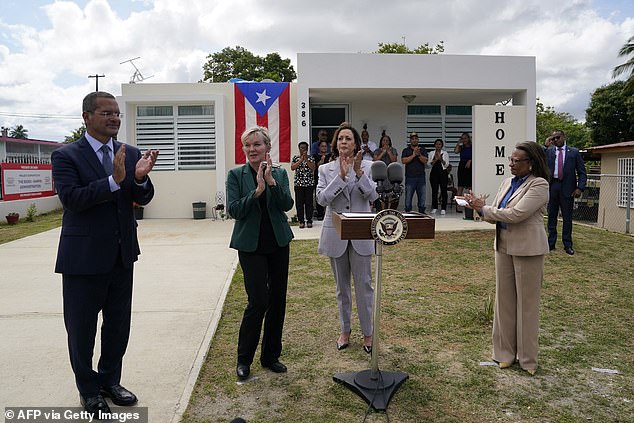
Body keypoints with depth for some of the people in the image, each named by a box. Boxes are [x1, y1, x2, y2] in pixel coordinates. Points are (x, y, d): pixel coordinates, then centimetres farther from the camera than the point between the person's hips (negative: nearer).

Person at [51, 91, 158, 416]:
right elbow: (71, 198, -20)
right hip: (84, 256, -4)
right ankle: (88, 389, 31)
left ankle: (110, 380, 36)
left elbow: (143, 199, -1)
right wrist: (114, 180, -30)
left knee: (119, 324, 16)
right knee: (81, 328, 10)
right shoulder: (66, 155, -8)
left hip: (122, 254, 4)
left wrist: (140, 178, -22)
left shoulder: (131, 154, 4)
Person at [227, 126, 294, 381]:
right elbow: (234, 210, -12)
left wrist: (271, 182, -21)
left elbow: (287, 205, -8)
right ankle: (243, 359, 11)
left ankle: (271, 356, 25)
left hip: (278, 243, 4)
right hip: (251, 245, -4)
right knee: (259, 300, -9)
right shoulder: (236, 175, -3)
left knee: (278, 300, 8)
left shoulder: (279, 173, 4)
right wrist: (257, 190, -21)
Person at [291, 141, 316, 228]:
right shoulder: (295, 158, 8)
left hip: (309, 183, -1)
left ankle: (309, 221, 9)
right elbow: (292, 168, -8)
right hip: (298, 183, 1)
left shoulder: (311, 158, 6)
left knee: (309, 202, 1)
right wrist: (301, 160, -13)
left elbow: (313, 168, -10)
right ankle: (301, 221, 8)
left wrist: (306, 159, -13)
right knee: (299, 203, 1)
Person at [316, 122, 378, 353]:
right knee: (342, 286, 13)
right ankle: (345, 330, 29)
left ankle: (367, 333, 16)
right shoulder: (325, 169, 2)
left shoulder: (367, 166, 2)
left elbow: (373, 195, -10)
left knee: (364, 284, 2)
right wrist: (341, 176, -19)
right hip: (335, 234, 1)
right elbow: (322, 198, -11)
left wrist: (358, 172, -21)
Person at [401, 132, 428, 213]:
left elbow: (425, 161, -1)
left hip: (421, 176, 2)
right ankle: (407, 211, 6)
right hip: (410, 177, -2)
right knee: (408, 196, -1)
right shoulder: (406, 150, 7)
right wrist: (413, 155, -14)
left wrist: (419, 155, -16)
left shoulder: (423, 149, 11)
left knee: (422, 195, 4)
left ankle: (422, 211, 12)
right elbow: (404, 161, -8)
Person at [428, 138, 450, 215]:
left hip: (442, 173, -1)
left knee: (443, 190, -5)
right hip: (434, 173, 1)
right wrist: (435, 160, -14)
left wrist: (441, 159, -17)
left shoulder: (445, 153, 6)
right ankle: (434, 207, 10)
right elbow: (429, 164, 2)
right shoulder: (431, 153, 10)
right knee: (434, 190, 1)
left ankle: (443, 208, -2)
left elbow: (446, 165, -2)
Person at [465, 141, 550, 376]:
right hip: (504, 246, 7)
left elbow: (516, 214, -24)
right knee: (504, 300, 12)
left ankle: (527, 358, 20)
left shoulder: (539, 185, -13)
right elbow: (495, 214, 9)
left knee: (526, 303, 5)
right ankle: (506, 352, 25)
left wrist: (484, 209, -15)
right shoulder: (508, 182, 10)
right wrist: (480, 208, -11)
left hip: (527, 249, -7)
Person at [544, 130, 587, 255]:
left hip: (567, 188, -1)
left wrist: (580, 188, -8)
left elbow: (582, 172, 4)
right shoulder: (548, 151, 8)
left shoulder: (574, 152, 5)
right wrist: (545, 145, -12)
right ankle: (551, 243, 17)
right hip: (552, 186, 1)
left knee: (567, 217, 4)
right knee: (551, 216, 8)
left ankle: (567, 245, 13)